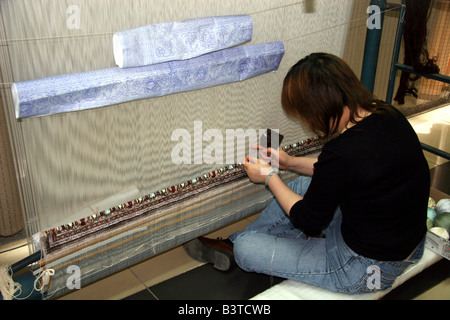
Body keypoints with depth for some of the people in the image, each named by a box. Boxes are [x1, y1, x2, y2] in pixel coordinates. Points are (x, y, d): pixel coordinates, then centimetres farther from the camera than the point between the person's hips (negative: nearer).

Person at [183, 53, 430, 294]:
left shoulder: (342, 151, -32)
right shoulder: (386, 114, -6)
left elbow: (308, 221, -14)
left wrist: (270, 177, -1)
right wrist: (291, 163, 12)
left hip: (368, 270, -8)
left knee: (246, 249, -1)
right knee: (301, 186, 20)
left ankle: (234, 246, 35)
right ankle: (232, 243, 29)